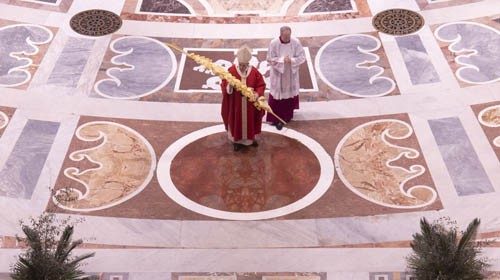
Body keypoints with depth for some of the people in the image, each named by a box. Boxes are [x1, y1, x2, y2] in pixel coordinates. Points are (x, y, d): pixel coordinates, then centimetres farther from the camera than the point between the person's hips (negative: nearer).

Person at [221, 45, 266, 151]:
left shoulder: (254, 72, -13)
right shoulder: (231, 70, -16)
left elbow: (261, 85, -7)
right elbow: (224, 85, -12)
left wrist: (257, 93, -26)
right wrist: (229, 86, -35)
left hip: (250, 105, 1)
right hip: (235, 104, -1)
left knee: (250, 121, 19)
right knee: (237, 121, 14)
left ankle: (251, 138, 42)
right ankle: (237, 140, 35)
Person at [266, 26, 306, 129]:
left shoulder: (296, 42, -14)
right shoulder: (274, 43, -17)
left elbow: (302, 57, -9)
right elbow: (270, 59, -13)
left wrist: (291, 60, -26)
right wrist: (282, 60, -27)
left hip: (291, 74, 2)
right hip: (278, 74, -2)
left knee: (290, 93, 17)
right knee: (278, 96, 3)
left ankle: (288, 114, 39)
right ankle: (277, 119, 12)